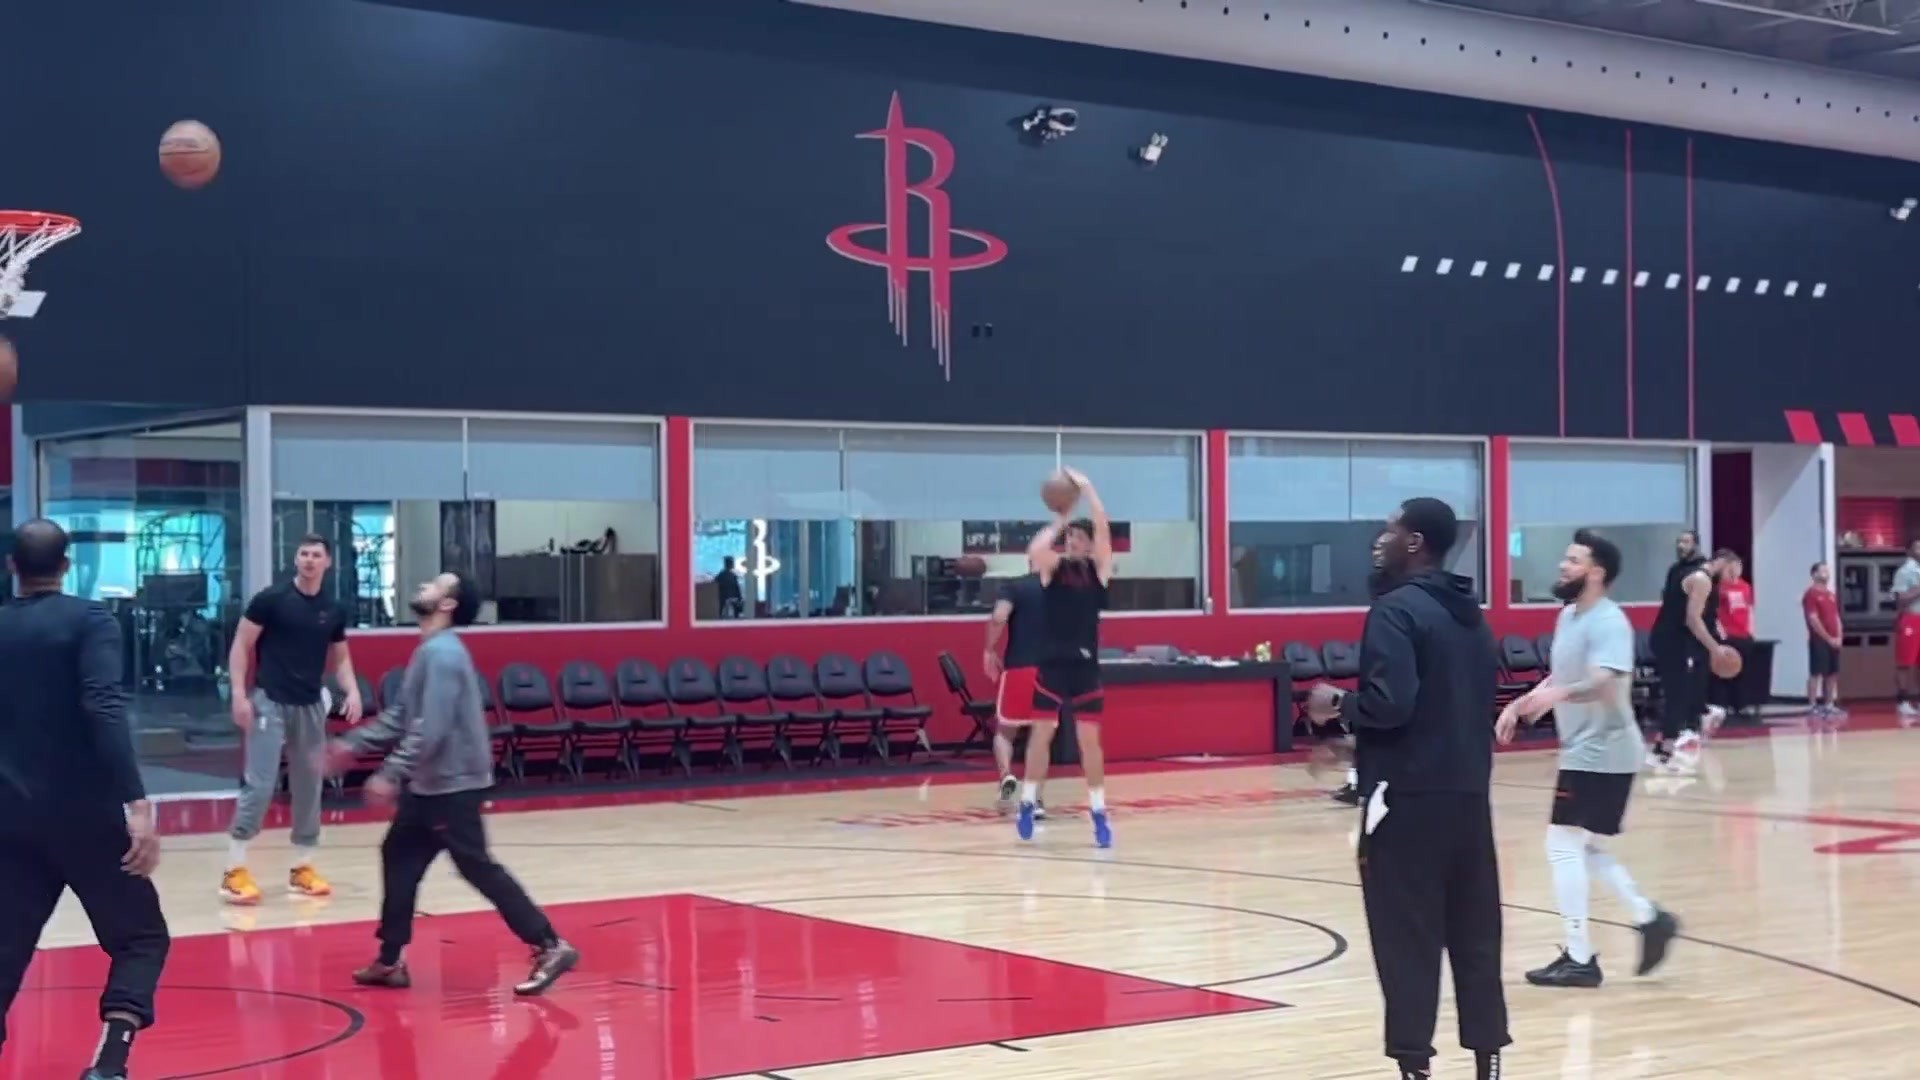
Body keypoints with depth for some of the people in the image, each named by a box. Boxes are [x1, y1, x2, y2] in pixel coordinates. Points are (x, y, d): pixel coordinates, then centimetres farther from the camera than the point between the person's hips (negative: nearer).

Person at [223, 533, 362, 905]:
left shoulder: (333, 612, 8)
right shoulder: (271, 599, -6)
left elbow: (340, 658, 17)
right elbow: (241, 646, -5)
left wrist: (352, 690, -2)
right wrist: (239, 694, -13)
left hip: (311, 707, 5)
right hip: (270, 703, -5)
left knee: (309, 786, 10)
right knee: (259, 785, -11)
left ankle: (302, 868, 21)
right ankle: (235, 870, -5)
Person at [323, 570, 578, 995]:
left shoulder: (442, 653, -19)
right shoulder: (430, 651, 13)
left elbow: (431, 729, -25)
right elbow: (401, 716, 20)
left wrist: (390, 774, -25)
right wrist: (353, 744, 18)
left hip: (452, 783, -10)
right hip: (431, 784, 10)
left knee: (479, 869, -7)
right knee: (399, 858, 13)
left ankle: (549, 948, -4)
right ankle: (390, 961, 20)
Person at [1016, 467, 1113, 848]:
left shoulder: (1099, 568, 4)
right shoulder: (1053, 566, 2)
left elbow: (1104, 529, -11)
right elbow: (1034, 551, -21)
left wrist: (1086, 488, -13)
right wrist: (1058, 522, -9)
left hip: (1085, 664, 0)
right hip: (1051, 662, 0)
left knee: (1089, 738, 1)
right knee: (1041, 733, 5)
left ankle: (1098, 812, 7)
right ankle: (1028, 803, 17)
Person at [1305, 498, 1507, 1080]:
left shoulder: (1396, 610, -12)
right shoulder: (1472, 615, 15)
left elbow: (1389, 704, -22)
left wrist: (1338, 704, -5)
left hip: (1409, 798, -8)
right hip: (1469, 794, 8)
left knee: (1407, 939, -2)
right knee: (1476, 936, 11)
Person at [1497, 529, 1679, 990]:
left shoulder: (1608, 622, -19)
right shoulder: (1568, 615, 11)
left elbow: (1607, 684, -33)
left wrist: (1558, 695, -50)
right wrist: (1520, 704, 13)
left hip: (1601, 753, -10)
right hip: (1584, 751, 10)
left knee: (1563, 846, -8)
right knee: (1584, 848, 16)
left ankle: (1579, 958, -1)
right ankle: (1649, 918, 23)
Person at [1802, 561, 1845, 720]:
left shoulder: (1831, 594, 18)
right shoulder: (1811, 594, -9)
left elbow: (1836, 618, 18)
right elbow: (1814, 620, -15)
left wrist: (1838, 637, 3)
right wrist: (1828, 638, -14)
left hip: (1833, 641, 8)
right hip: (1819, 640, -8)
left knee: (1833, 674, 9)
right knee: (1815, 673, -7)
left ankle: (1829, 705, 16)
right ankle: (1812, 707, -6)